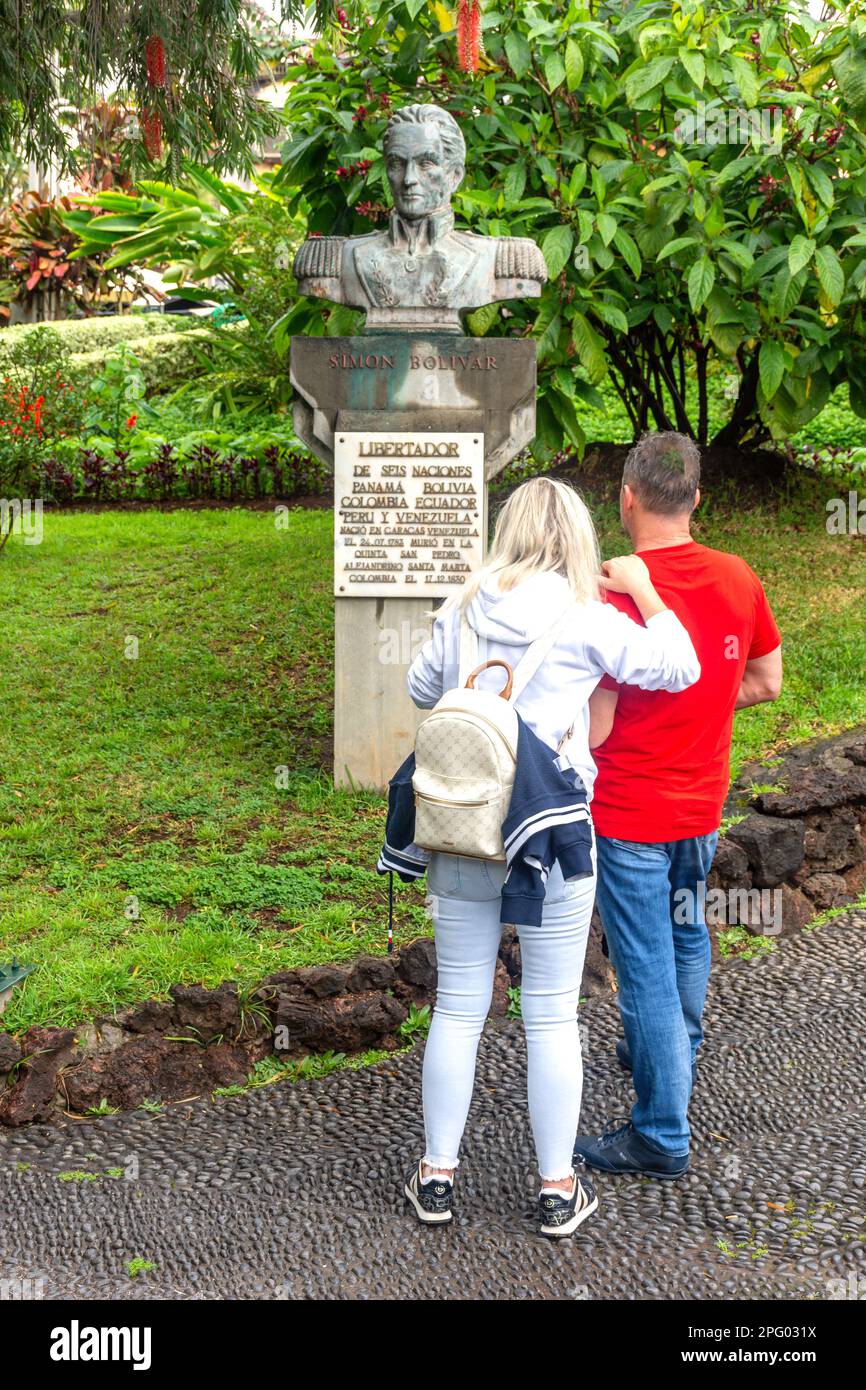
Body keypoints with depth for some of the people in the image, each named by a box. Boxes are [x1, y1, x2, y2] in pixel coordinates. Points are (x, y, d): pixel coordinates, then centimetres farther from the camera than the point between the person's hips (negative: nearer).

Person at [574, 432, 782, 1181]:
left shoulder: (615, 594, -22)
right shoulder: (738, 577, -4)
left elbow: (592, 729, -20)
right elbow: (766, 681, 8)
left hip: (630, 815, -6)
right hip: (703, 803, 7)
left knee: (647, 970, 3)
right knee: (686, 935, 27)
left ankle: (662, 1136, 14)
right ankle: (676, 1053, 50)